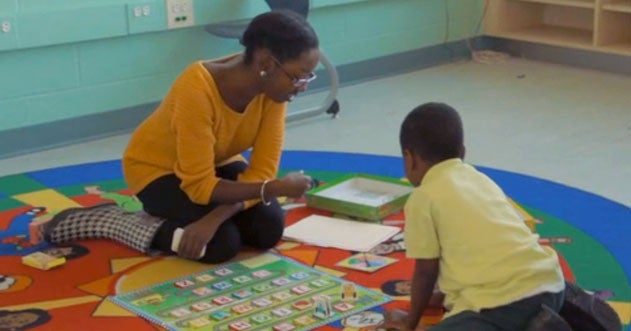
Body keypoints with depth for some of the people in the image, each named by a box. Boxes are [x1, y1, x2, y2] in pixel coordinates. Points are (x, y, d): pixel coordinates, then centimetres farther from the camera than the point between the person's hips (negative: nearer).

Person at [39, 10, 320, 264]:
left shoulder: (273, 87, -21)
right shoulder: (197, 90, -39)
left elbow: (263, 170, -20)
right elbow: (199, 185, -34)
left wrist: (215, 217, -34)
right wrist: (275, 188, -39)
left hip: (216, 162, 6)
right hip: (158, 168, -6)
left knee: (269, 229, -14)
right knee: (222, 243, -24)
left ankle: (166, 217, 10)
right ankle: (104, 221, -6)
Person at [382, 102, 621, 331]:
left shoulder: (422, 199, 1)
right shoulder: (480, 179, 23)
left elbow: (425, 270, 5)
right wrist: (450, 294, 47)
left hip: (502, 304, -9)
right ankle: (564, 305, 13)